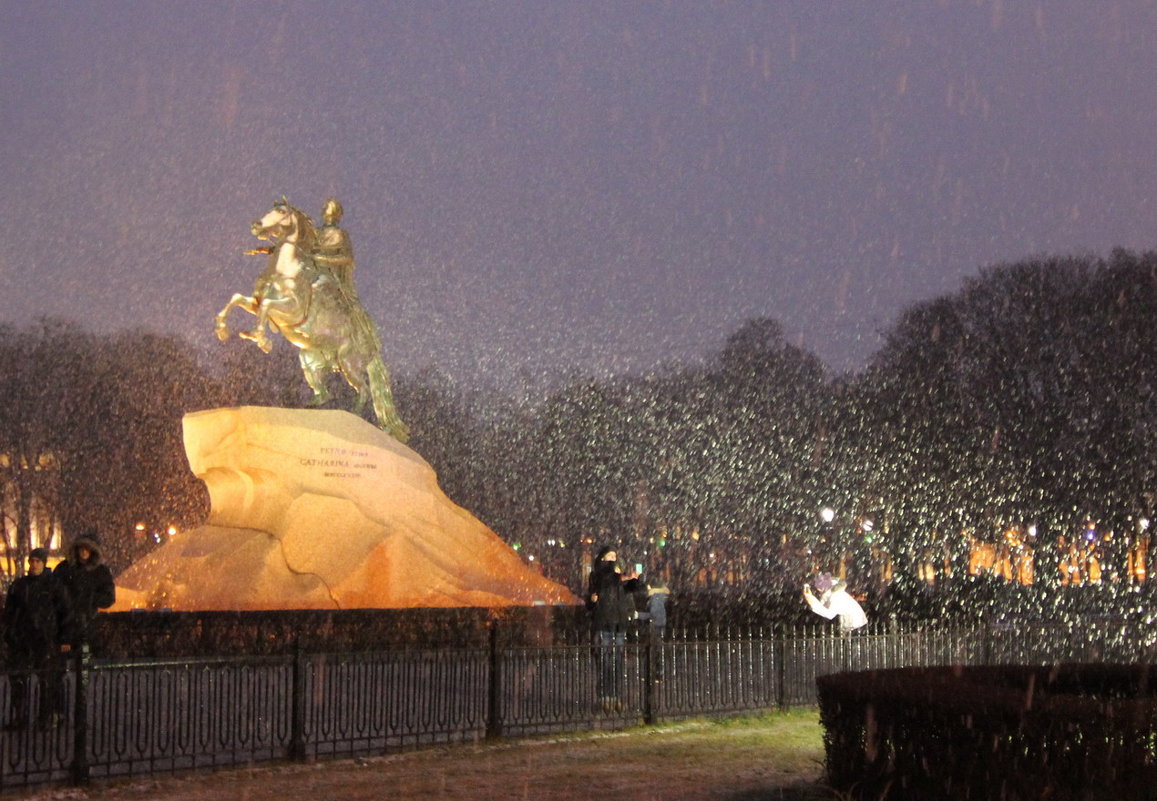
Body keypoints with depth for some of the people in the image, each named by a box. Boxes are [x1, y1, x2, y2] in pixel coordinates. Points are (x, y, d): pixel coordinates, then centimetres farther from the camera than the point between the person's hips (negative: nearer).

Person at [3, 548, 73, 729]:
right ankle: (18, 718, 3)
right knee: (18, 678, -1)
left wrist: (64, 639, -5)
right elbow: (9, 611, 16)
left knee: (49, 680, 0)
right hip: (21, 640, 3)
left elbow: (66, 612, -1)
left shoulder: (54, 585, -1)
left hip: (46, 640, -3)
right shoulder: (19, 585, 9)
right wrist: (8, 636, 9)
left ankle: (50, 717, 10)